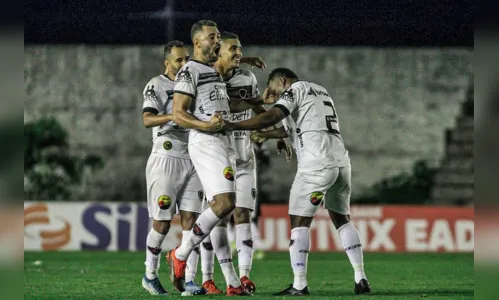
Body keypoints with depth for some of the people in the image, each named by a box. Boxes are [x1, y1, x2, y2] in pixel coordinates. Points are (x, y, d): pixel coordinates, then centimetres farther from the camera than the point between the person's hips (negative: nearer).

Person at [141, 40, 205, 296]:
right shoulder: (157, 86, -7)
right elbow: (147, 120, -21)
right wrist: (173, 116, -37)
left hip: (192, 160, 5)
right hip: (166, 159, -5)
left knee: (190, 219, -2)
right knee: (162, 223, -2)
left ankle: (188, 280, -3)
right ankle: (150, 275, 16)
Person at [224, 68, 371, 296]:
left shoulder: (295, 90, 2)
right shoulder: (320, 91, 27)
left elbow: (270, 118, -13)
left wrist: (232, 126, -10)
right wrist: (266, 136, 46)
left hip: (317, 164, -8)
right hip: (341, 161, 8)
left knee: (299, 222, -1)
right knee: (341, 219, 18)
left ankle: (299, 285, -7)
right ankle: (360, 279, 13)